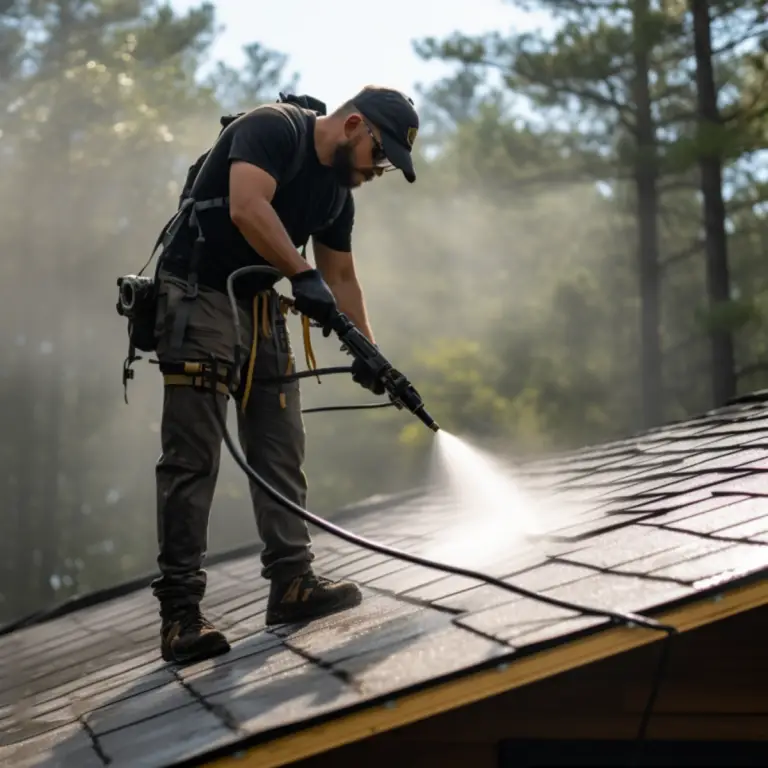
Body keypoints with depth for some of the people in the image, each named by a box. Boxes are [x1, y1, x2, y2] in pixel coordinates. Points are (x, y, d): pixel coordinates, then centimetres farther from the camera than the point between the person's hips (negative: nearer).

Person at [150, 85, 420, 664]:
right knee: (192, 458, -10)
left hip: (261, 306, 9)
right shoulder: (273, 129, -13)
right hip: (198, 297, -9)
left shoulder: (339, 189, 11)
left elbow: (342, 277, 17)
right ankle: (180, 610, -9)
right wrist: (304, 275, -27)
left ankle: (292, 582, 12)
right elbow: (247, 208, -29)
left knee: (281, 452, 6)